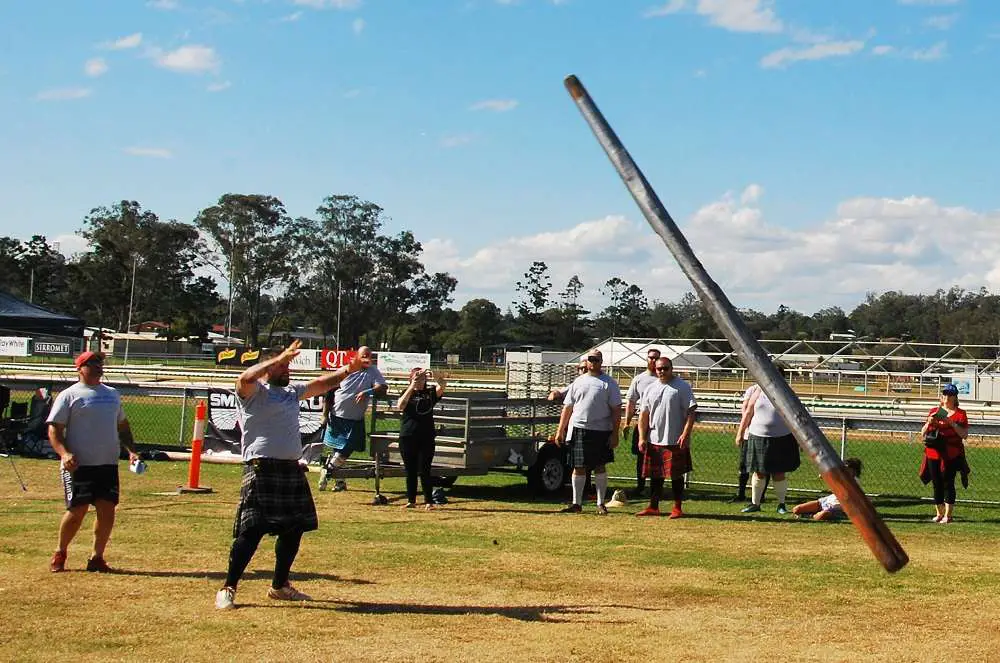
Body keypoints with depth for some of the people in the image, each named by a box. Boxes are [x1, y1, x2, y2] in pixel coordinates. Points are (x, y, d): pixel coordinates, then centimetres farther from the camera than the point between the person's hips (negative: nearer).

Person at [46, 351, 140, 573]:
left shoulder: (112, 394, 17)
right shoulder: (69, 395, -1)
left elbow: (122, 425, 25)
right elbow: (54, 429, -5)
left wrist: (131, 450, 11)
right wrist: (64, 453, -21)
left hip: (108, 464, 5)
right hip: (79, 465, -5)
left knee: (107, 509, -1)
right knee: (77, 510, -5)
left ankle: (97, 557, 10)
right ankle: (60, 553, 17)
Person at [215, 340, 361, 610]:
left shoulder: (292, 392, 21)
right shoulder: (254, 392, -3)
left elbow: (321, 384, 29)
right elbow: (245, 379, -24)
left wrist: (348, 370, 17)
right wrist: (279, 358, -24)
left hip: (293, 469, 8)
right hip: (262, 469, -8)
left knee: (294, 528, 12)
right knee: (252, 530, -13)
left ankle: (280, 585, 27)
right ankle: (228, 588, -6)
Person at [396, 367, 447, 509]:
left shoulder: (430, 393, 7)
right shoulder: (407, 393, 5)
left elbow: (443, 385, -12)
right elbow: (400, 406, -16)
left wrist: (434, 375, -32)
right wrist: (412, 387, -25)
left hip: (427, 437, 0)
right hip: (408, 437, 0)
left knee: (424, 471, -3)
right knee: (410, 471, 6)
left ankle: (429, 501, 0)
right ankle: (411, 500, 14)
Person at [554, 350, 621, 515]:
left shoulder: (609, 383, 2)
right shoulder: (578, 382, 13)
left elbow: (616, 410, -1)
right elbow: (567, 407, 14)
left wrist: (615, 433, -9)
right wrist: (560, 430, 7)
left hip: (601, 430, -3)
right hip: (578, 429, 3)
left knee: (600, 467, 3)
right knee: (579, 467, 5)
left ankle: (601, 504, 12)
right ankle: (577, 503, 12)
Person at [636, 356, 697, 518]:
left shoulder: (682, 387, -3)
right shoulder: (650, 389, 11)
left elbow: (690, 412, -8)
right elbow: (643, 415, 11)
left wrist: (685, 434, -18)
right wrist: (642, 438, 3)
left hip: (675, 441, -5)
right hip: (654, 440, 5)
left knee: (676, 475, 1)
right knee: (655, 475, 9)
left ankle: (677, 508, 9)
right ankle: (653, 507, 16)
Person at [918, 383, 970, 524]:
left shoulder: (960, 414, 2)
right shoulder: (934, 412, 13)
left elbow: (964, 435, -7)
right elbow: (923, 433, 12)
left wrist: (952, 423, -18)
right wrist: (929, 423, -8)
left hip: (951, 455, -4)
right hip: (933, 454, 4)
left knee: (948, 483, -6)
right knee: (936, 484, 8)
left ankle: (948, 515, -2)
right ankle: (939, 513, 17)